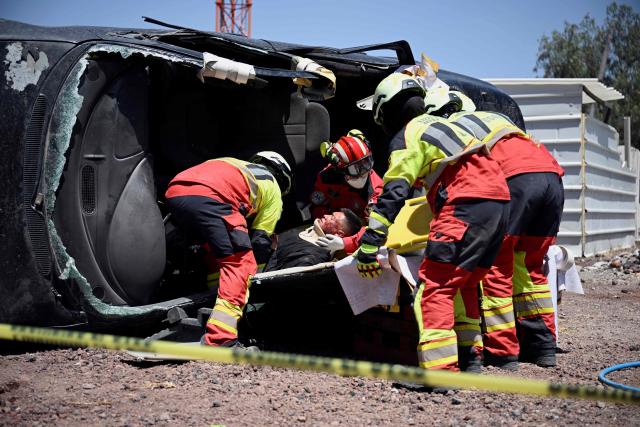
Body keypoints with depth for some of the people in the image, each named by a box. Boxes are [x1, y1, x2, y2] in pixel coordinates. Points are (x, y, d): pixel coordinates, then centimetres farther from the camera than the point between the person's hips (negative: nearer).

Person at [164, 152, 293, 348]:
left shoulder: (234, 165, 41)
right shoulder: (272, 188, 26)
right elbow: (261, 239, 19)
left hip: (173, 192, 7)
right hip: (208, 198, -7)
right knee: (240, 262, -4)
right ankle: (219, 339, -16)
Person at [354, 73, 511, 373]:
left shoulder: (407, 136, 1)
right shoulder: (437, 124, 28)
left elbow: (393, 194, -7)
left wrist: (367, 247, -5)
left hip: (468, 205, -9)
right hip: (498, 202, 9)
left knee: (434, 285, -12)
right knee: (463, 283, 20)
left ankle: (439, 369, -20)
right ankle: (469, 358, 24)